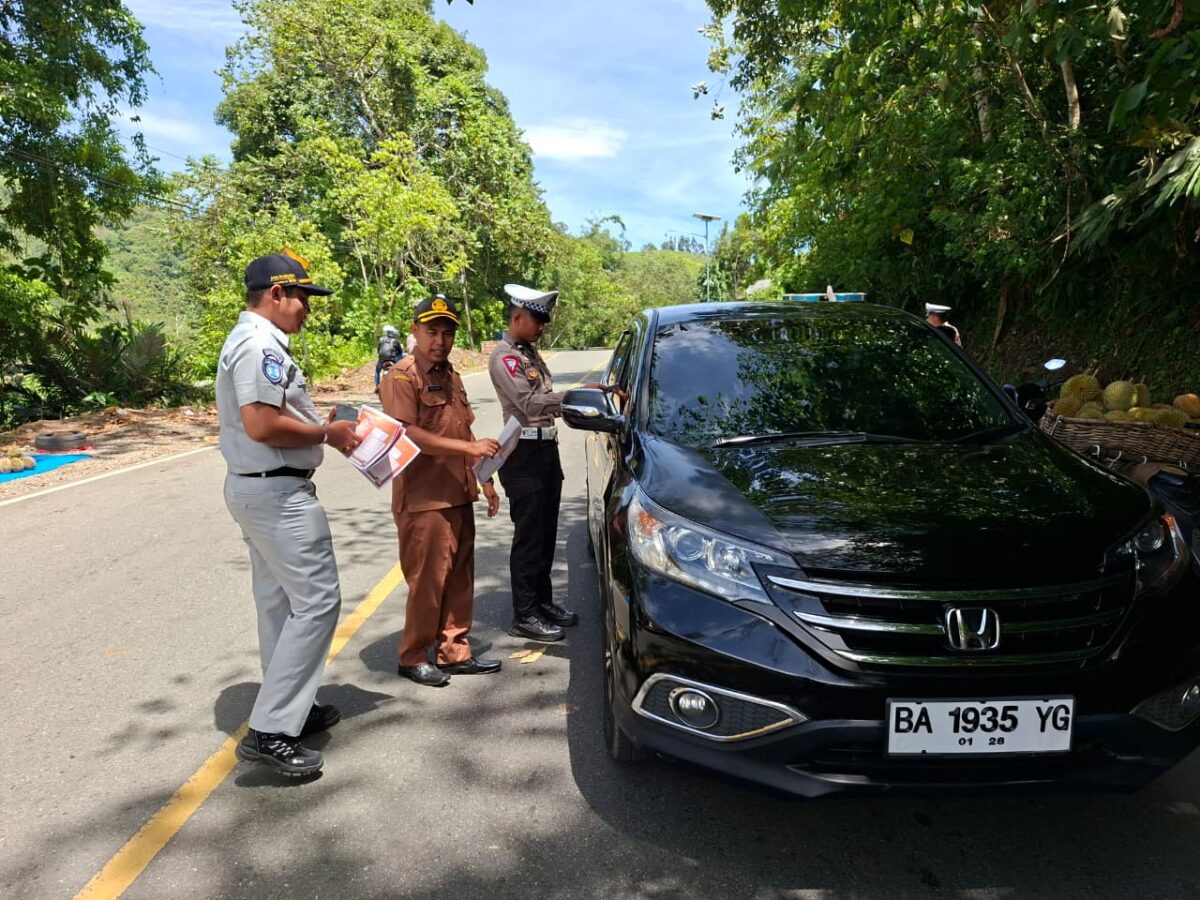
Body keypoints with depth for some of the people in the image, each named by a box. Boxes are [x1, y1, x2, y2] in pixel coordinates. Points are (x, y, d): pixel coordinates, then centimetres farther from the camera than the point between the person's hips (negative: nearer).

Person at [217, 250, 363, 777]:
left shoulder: (247, 341, 16)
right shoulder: (261, 345, -18)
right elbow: (262, 424, -28)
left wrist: (323, 427, 9)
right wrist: (326, 433, -15)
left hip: (253, 488, 11)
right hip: (277, 492, -11)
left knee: (278, 602, 17)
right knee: (317, 602, -7)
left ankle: (292, 707, 30)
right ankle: (270, 731, -3)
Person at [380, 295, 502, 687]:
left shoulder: (451, 377, 17)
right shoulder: (402, 376, -9)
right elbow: (406, 434, -21)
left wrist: (486, 479, 18)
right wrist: (469, 447, -22)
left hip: (459, 496, 8)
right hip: (423, 500, -8)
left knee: (460, 578, 12)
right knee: (427, 580, -1)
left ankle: (454, 651, 24)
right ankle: (413, 658, 15)